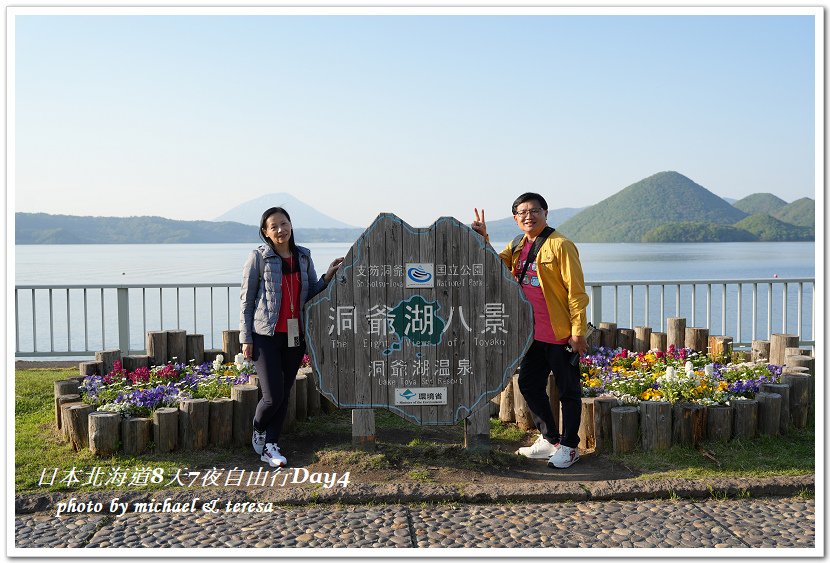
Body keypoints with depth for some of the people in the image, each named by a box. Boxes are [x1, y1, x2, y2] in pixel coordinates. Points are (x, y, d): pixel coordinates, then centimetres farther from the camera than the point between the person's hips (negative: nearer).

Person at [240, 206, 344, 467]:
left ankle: (270, 446, 22)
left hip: (295, 336, 5)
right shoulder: (258, 257, -5)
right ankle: (258, 433, 23)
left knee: (284, 395, 9)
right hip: (266, 336, -4)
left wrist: (328, 277, -6)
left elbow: (311, 293, 12)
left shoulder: (303, 257, 8)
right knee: (273, 397, -7)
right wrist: (246, 339, -6)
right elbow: (246, 301, -3)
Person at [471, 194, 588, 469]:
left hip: (561, 335, -8)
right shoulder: (517, 246, 10)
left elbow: (576, 291, -15)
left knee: (568, 391, 5)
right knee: (529, 385, 16)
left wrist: (578, 332, -17)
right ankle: (550, 440, 32)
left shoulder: (560, 245, -13)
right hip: (534, 333, 8)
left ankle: (569, 446, 21)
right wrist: (483, 239, -10)